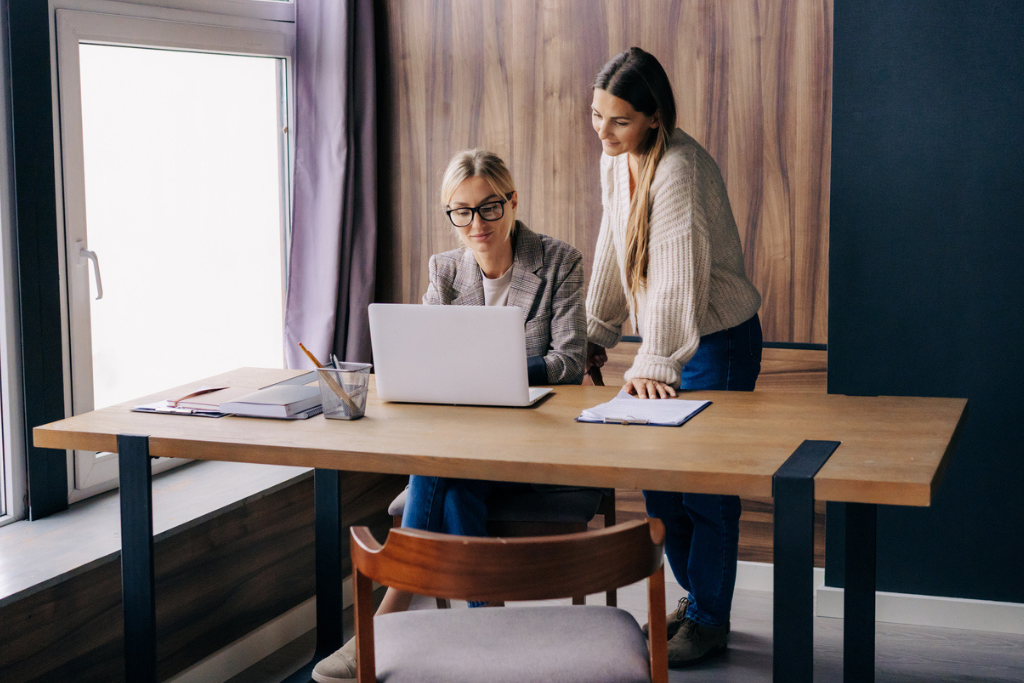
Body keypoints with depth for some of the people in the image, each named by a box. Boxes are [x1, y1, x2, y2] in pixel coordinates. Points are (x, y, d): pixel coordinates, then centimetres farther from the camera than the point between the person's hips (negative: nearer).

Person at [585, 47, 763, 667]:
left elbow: (678, 274, -31)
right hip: (667, 337, 9)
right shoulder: (616, 160, 2)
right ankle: (694, 596, 31)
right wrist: (597, 332, 16)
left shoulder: (679, 168, -24)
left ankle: (709, 620, 14)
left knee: (707, 484, -1)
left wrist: (655, 363, -35)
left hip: (719, 341, -8)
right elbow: (613, 250, 13)